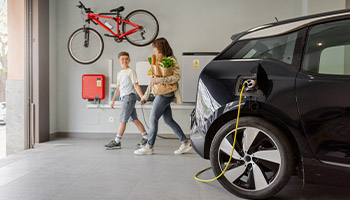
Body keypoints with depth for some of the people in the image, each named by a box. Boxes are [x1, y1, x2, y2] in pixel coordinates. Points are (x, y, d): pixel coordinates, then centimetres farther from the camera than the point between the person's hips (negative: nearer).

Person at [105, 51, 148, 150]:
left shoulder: (131, 71, -6)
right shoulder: (119, 73, 18)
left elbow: (136, 85, -11)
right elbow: (118, 87, 22)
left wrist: (142, 97, -20)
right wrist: (113, 100, 21)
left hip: (130, 96, -8)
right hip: (124, 98, 8)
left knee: (123, 119, -7)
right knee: (134, 119, 9)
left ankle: (117, 142, -3)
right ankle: (146, 138, 16)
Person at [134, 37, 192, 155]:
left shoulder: (171, 60, -9)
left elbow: (177, 76, -20)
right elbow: (153, 80, 20)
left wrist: (159, 80, -24)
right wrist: (146, 96, 20)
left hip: (165, 94, -9)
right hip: (162, 94, 9)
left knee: (153, 119, -4)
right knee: (168, 120, 9)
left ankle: (149, 147, 6)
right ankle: (185, 143, 15)